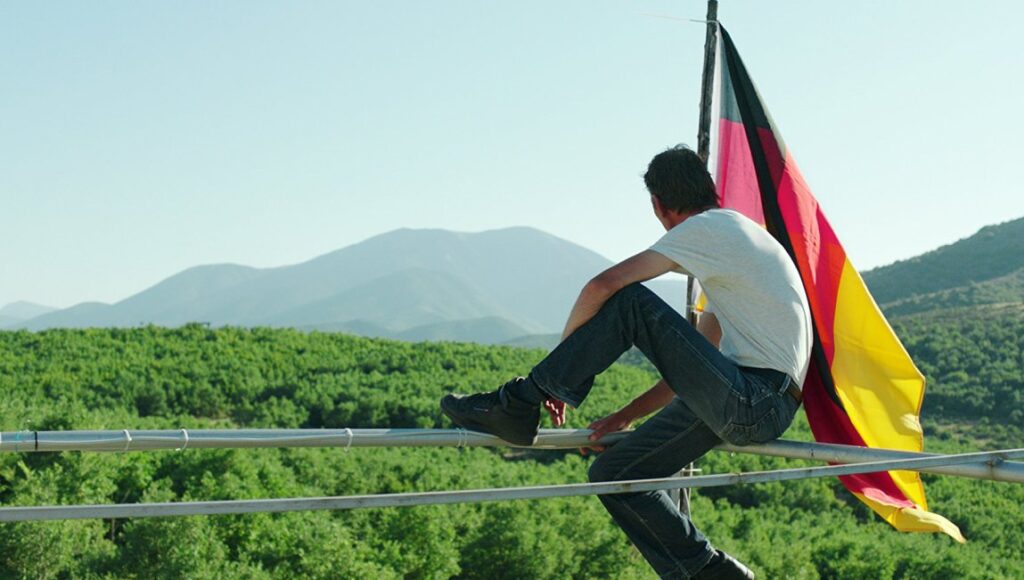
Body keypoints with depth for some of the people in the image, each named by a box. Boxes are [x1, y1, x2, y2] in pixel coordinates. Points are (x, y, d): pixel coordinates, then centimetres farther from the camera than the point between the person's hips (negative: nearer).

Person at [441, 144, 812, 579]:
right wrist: (627, 416, 22)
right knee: (613, 473, 10)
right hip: (755, 406, 9)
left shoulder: (708, 228, -5)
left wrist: (558, 366, -1)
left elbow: (603, 286, -13)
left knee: (629, 301, -15)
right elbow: (694, 362, 26)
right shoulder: (731, 240, 26)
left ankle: (518, 405, -12)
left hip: (756, 403, -9)